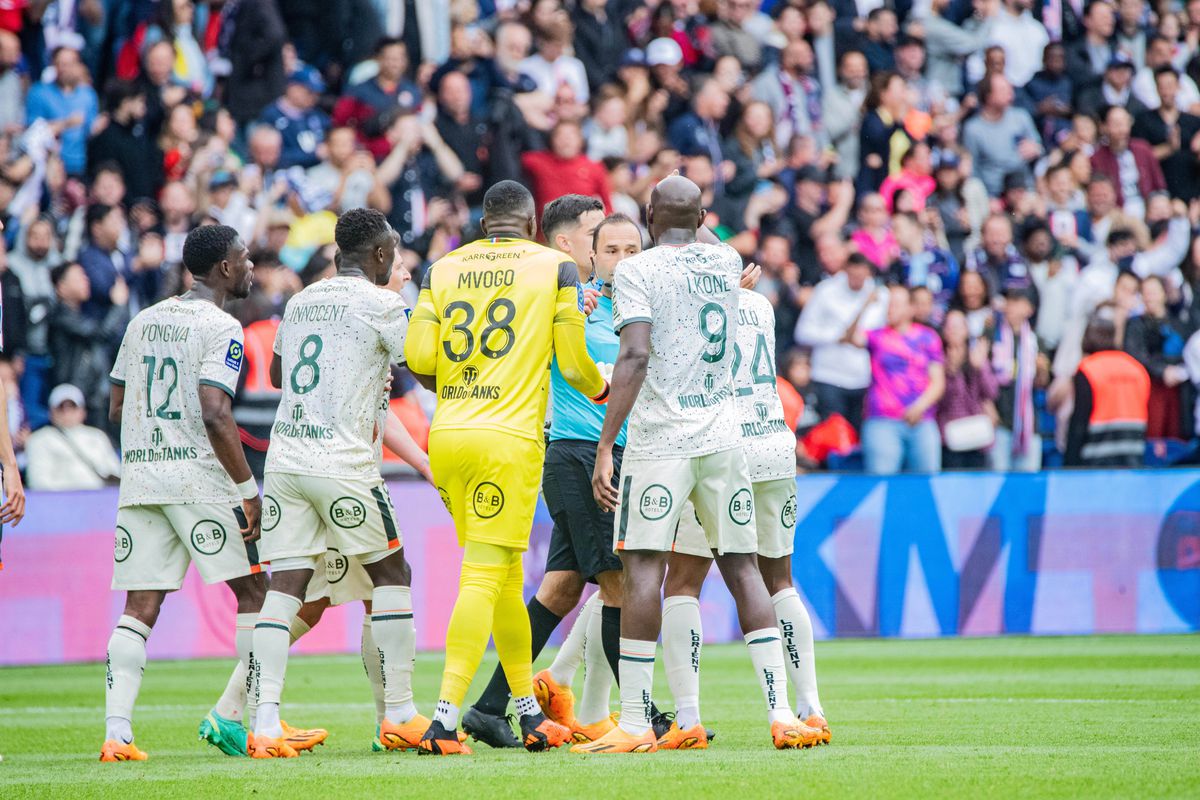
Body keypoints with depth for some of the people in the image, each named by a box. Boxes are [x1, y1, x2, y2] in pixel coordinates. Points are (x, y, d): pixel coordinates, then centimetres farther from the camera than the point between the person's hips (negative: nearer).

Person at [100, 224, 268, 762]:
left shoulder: (144, 321, 15)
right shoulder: (220, 328, -7)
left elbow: (116, 408, 19)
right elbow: (214, 415, -18)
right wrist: (248, 489, -13)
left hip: (139, 477, 6)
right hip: (199, 478, -6)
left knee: (140, 607, 1)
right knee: (253, 594, 6)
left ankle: (116, 730, -10)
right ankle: (228, 713, 0)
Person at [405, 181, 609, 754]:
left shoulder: (442, 270, 11)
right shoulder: (555, 269, 4)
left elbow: (419, 358, 3)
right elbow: (573, 364, 4)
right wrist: (601, 390, 26)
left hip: (447, 435, 5)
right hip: (509, 439, -4)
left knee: (505, 574, 16)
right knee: (484, 578, -8)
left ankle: (529, 714, 23)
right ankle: (445, 718, -19)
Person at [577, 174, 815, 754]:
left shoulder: (636, 272, -5)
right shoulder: (726, 263, 11)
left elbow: (635, 356, -16)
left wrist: (605, 446, -17)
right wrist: (691, 226, 57)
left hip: (660, 438, -5)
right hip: (723, 437, 5)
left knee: (642, 570, -5)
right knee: (742, 569, 8)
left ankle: (634, 723, -9)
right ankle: (781, 712, 3)